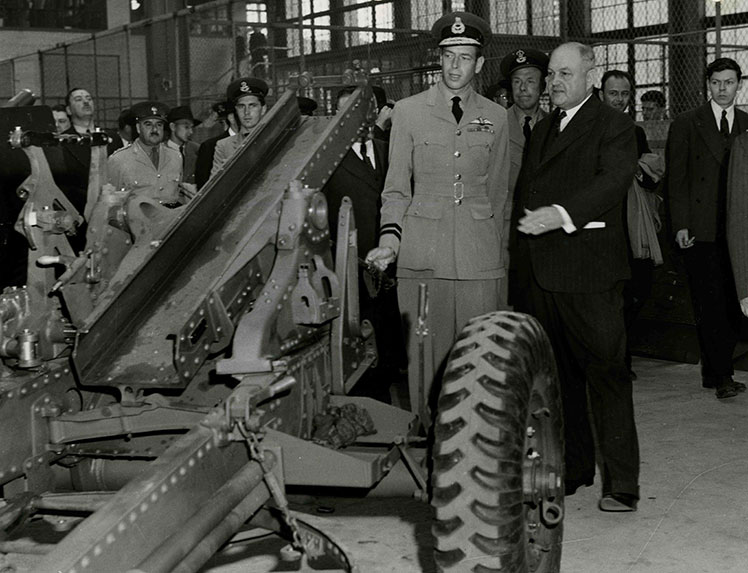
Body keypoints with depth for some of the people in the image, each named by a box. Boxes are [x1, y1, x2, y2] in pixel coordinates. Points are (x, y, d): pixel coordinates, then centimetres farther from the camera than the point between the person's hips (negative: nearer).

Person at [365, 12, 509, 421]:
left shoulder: (495, 117, 10)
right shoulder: (408, 111, 6)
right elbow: (396, 187, 7)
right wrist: (390, 236, -7)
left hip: (480, 254, 1)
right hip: (422, 252, -1)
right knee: (425, 356, -1)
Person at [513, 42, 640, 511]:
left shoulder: (614, 126, -1)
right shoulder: (542, 130, 22)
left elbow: (615, 179, -17)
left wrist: (562, 214, -30)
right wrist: (531, 220, 6)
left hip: (589, 270, -7)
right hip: (538, 271, 7)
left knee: (606, 374, -4)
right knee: (556, 375, 10)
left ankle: (622, 483, 1)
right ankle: (573, 468, 22)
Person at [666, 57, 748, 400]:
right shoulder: (686, 125, 4)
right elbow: (676, 179, 1)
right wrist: (680, 225, -7)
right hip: (700, 230, -3)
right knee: (710, 305, -4)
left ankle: (714, 372, 15)